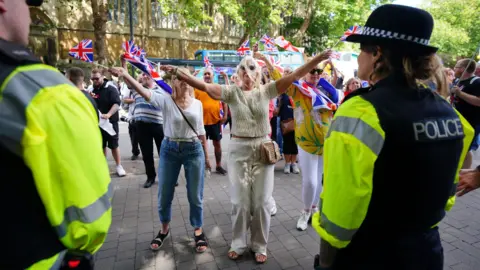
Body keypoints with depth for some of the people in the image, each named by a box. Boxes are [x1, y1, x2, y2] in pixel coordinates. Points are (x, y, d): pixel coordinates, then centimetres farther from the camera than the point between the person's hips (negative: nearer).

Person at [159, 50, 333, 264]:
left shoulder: (266, 90, 0)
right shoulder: (232, 92, -2)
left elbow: (295, 75, -6)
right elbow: (204, 86, -15)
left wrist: (319, 58, -15)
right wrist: (178, 73, -27)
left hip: (263, 148, 1)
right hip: (238, 149, 0)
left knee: (261, 201, 10)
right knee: (240, 200, 11)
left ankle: (259, 246, 29)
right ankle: (238, 244, 31)